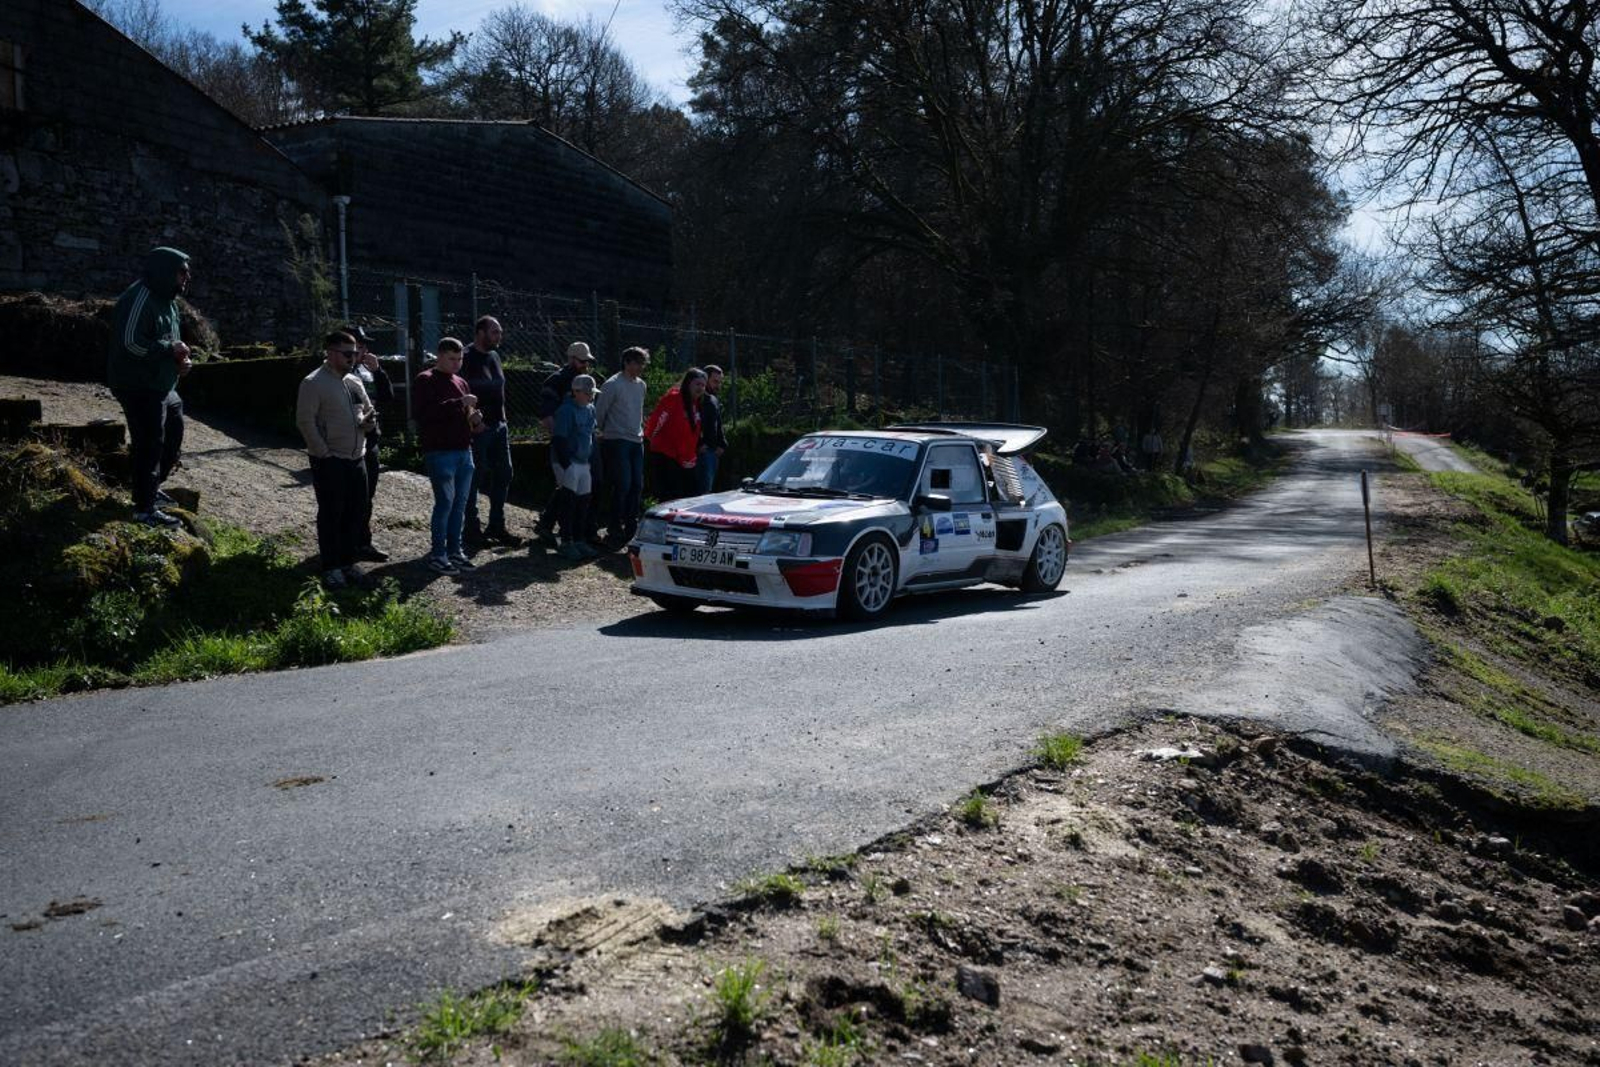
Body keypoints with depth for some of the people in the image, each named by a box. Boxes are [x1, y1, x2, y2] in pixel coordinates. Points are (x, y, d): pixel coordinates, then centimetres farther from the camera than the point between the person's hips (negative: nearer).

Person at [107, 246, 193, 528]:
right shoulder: (139, 298, -20)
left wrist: (180, 357, 4)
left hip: (162, 386, 10)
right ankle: (145, 509, 1)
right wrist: (171, 348, -20)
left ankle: (151, 488, 38)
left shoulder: (166, 299, 13)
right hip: (140, 387, -10)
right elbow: (131, 343, -28)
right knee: (149, 444, -6)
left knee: (172, 438, 21)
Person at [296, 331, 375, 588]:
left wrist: (368, 421, -1)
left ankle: (347, 561, 24)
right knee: (331, 514, 1)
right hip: (329, 461, -7)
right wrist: (324, 452, -16)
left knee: (357, 512, 11)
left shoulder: (354, 382, 12)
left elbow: (368, 410, 23)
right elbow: (305, 421, -14)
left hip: (357, 458, 7)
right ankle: (331, 567, 11)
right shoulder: (313, 383, -10)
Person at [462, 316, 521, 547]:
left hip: (498, 425, 8)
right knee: (475, 477, -1)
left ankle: (496, 527, 19)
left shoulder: (494, 356, 14)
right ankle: (472, 530, 7)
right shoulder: (468, 359, -12)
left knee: (503, 474, 10)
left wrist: (502, 417, 16)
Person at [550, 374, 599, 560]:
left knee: (583, 502, 10)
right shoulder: (566, 410, -15)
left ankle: (579, 541, 18)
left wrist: (592, 458, 15)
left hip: (584, 463, 8)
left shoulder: (590, 409, 11)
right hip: (567, 463, -8)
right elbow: (559, 440, -18)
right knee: (569, 502, -6)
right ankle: (567, 543, 0)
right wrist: (566, 465, -21)